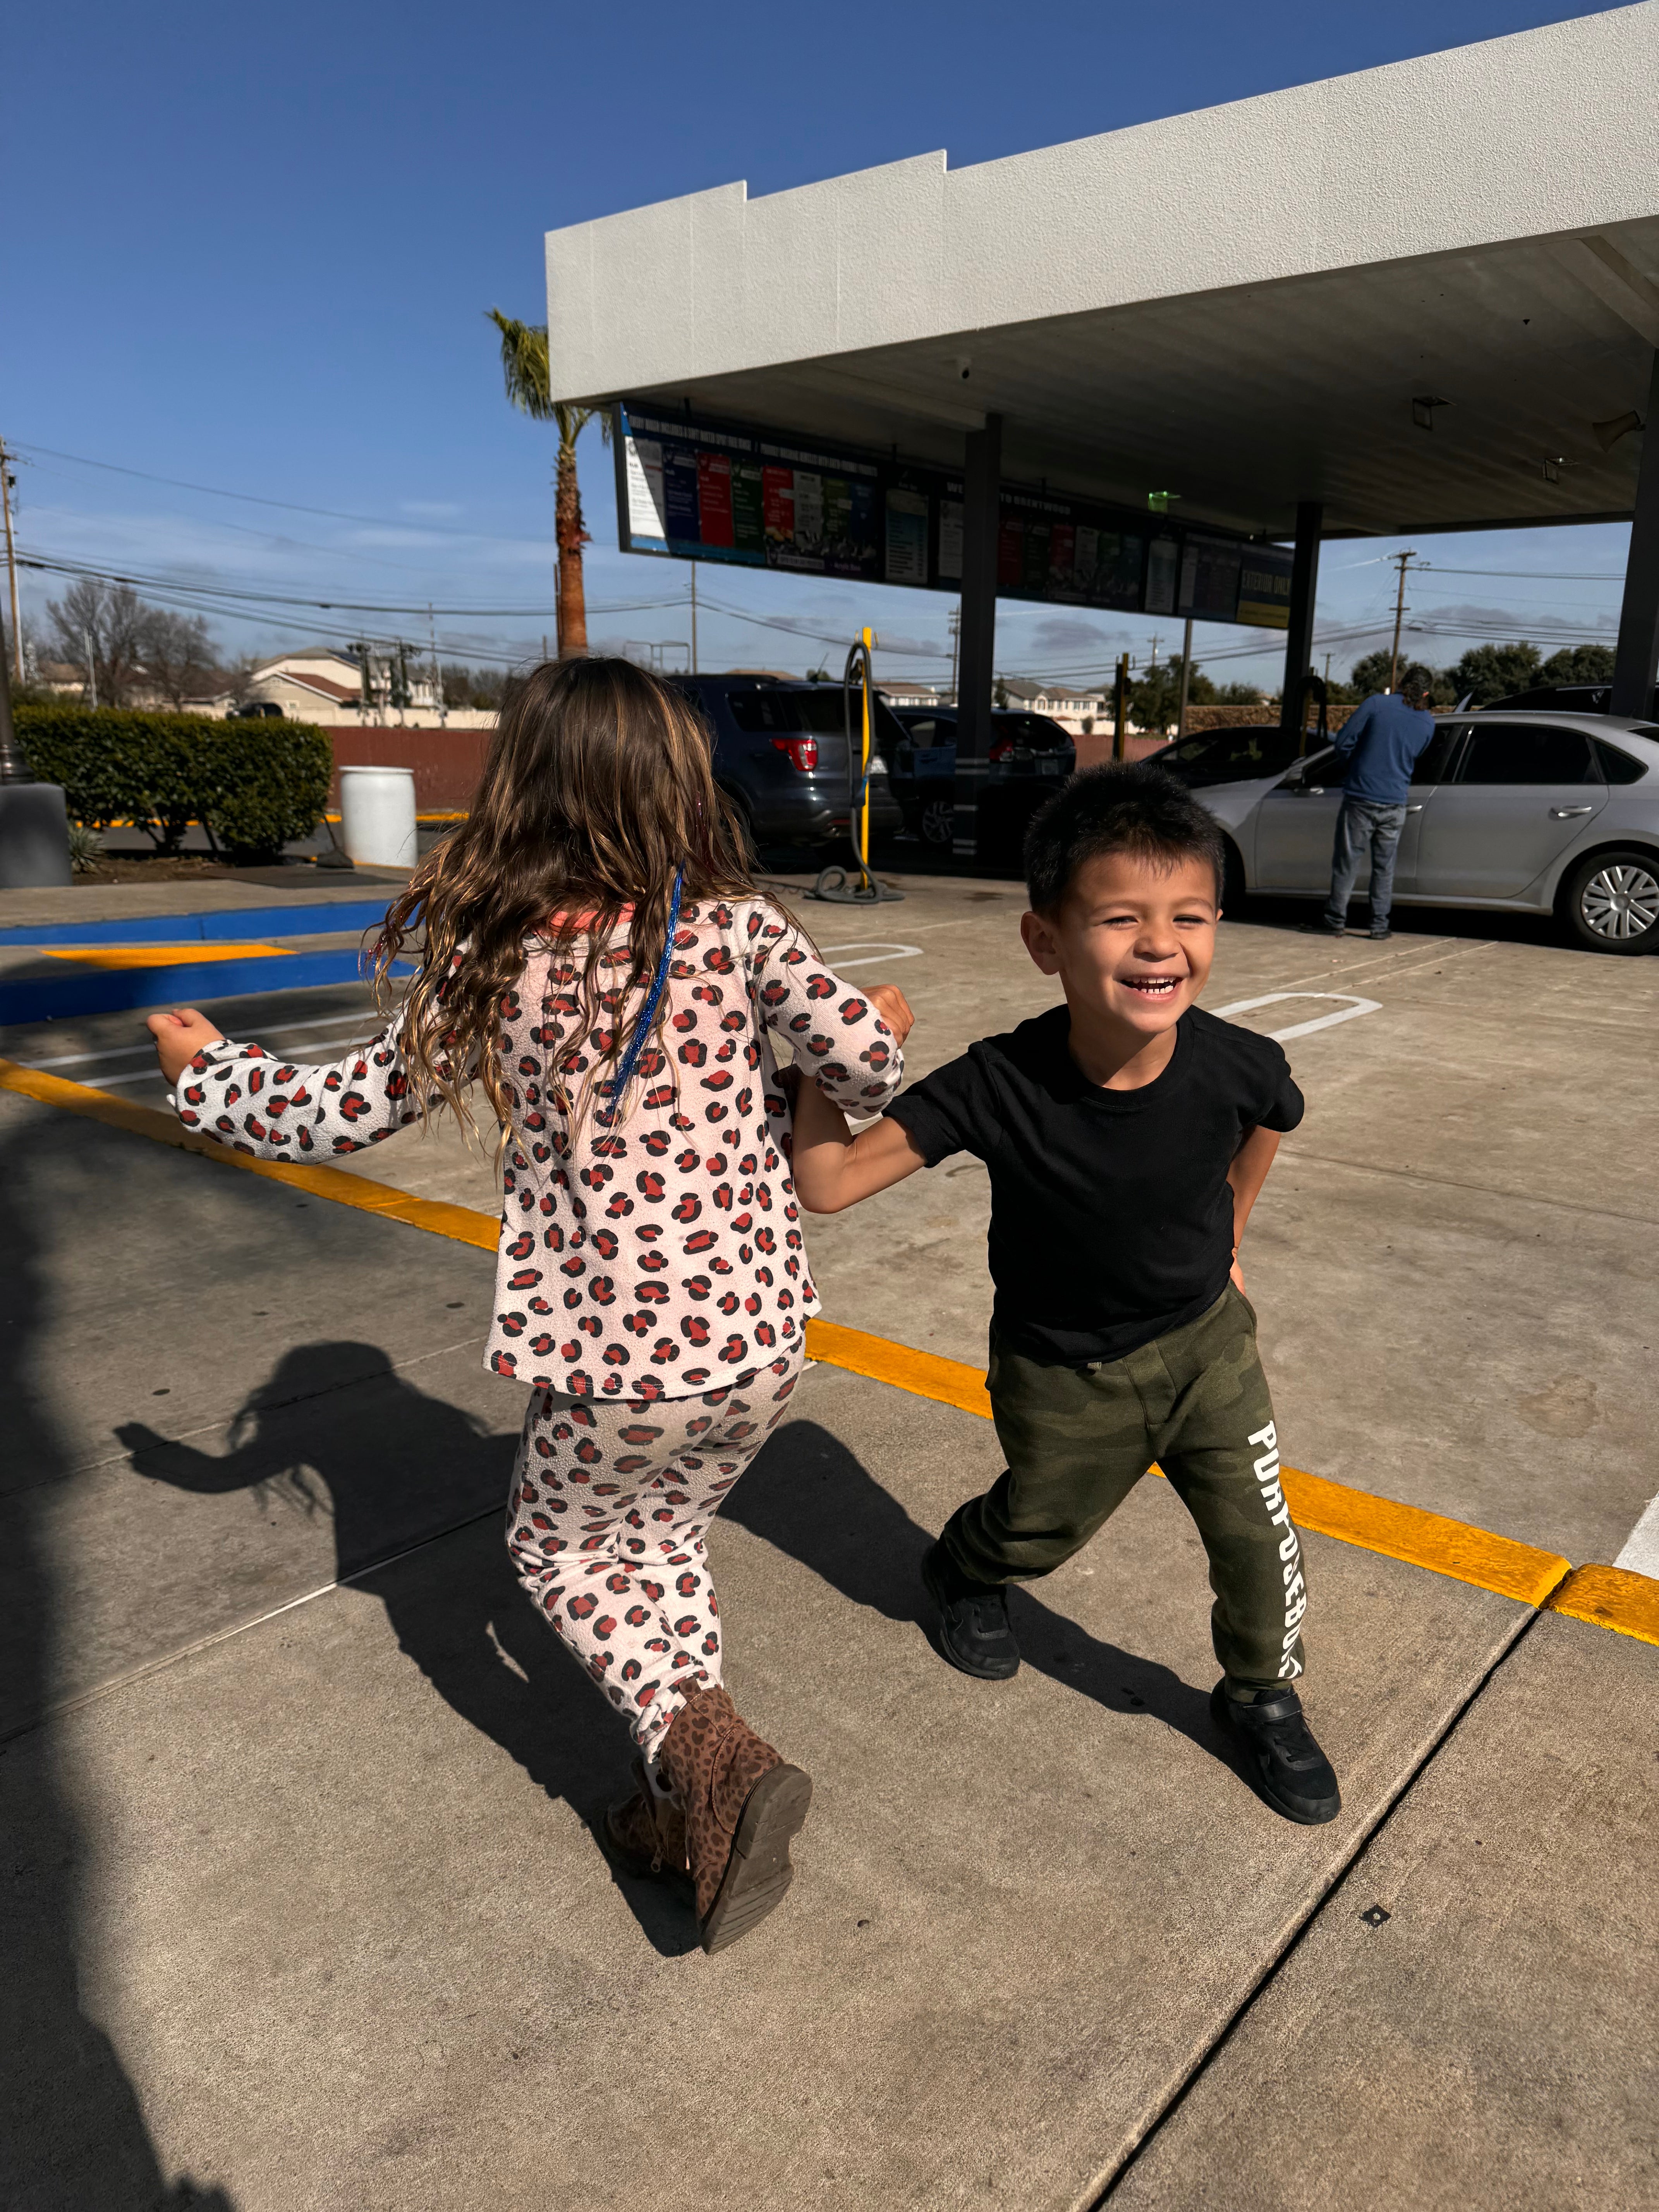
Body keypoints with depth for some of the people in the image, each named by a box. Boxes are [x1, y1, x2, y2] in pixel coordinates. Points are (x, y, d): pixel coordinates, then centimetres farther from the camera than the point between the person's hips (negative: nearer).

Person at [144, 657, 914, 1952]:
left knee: (564, 1551, 24)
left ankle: (712, 1754, 6)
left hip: (610, 1357, -3)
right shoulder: (736, 927, -9)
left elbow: (346, 1114, -1)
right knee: (662, 1538, 27)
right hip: (762, 1334, 3)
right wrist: (873, 1026, 18)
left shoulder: (494, 962, -10)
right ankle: (692, 1799, 33)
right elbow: (869, 1066, -7)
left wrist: (205, 1069, 18)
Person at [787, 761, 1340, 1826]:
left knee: (1259, 1534, 6)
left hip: (1208, 1342, 2)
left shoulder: (1238, 1065, -25)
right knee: (1037, 1528, 22)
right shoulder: (998, 1086, -32)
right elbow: (826, 1182, -34)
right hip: (1061, 1371, -1)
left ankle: (1263, 1693, 39)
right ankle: (963, 1571, 60)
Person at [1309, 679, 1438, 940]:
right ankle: (1380, 925, 11)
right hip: (1395, 803, 3)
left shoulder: (1377, 703, -5)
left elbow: (1343, 742, -6)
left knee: (1347, 862, 4)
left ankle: (1335, 921, 7)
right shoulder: (1428, 723, 6)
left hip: (1361, 798, -3)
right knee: (1384, 866, 11)